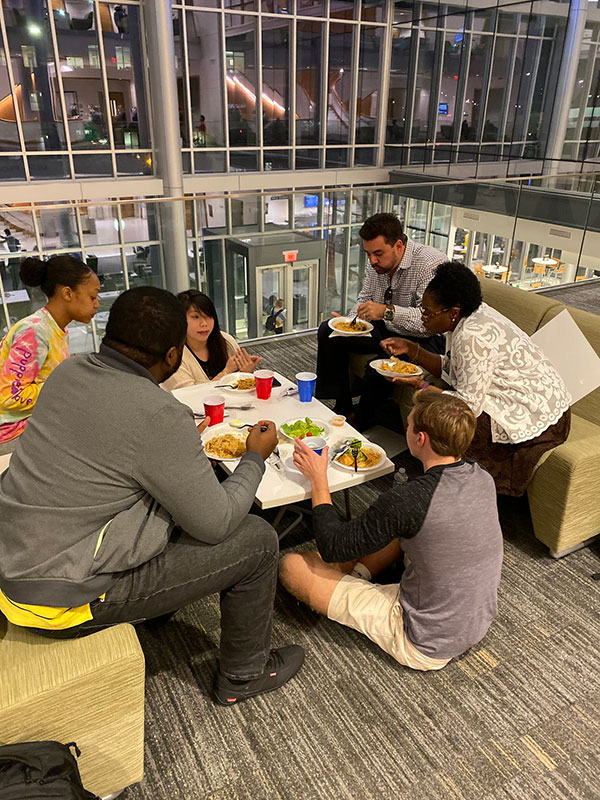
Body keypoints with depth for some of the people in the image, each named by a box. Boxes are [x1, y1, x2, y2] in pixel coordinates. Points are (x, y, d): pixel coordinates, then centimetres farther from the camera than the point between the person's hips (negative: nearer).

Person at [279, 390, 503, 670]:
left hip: (426, 648, -7)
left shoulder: (408, 500, -31)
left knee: (292, 566, -5)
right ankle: (356, 576, 25)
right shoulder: (483, 479, -8)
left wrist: (318, 477, -8)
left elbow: (332, 548, -18)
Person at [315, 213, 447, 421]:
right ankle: (341, 409, 1)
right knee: (328, 331, 0)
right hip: (385, 329, 8)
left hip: (423, 339, -8)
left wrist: (387, 311, -42)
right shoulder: (377, 262, -1)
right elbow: (365, 298, 11)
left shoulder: (431, 263, -25)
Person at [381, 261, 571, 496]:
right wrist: (411, 349, 0)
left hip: (536, 420, -10)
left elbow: (469, 404, -26)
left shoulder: (473, 336, -28)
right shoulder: (472, 316, 0)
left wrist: (419, 385, -21)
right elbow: (450, 368, 8)